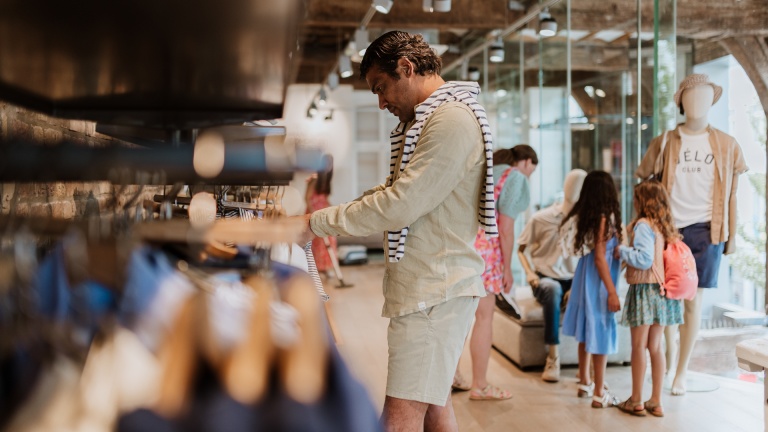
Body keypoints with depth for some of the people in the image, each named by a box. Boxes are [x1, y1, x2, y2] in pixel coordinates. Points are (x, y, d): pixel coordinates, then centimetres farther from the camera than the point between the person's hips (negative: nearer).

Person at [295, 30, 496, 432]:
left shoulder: (452, 119, -16)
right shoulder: (425, 121, 19)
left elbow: (398, 206, -21)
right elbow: (391, 193, 21)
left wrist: (318, 223, -12)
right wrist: (319, 220, 10)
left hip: (435, 289, -11)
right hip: (428, 288, 11)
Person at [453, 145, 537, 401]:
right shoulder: (516, 177, 0)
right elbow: (506, 227, -8)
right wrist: (507, 269, -3)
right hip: (482, 246, -8)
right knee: (484, 315, 2)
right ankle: (480, 386, 10)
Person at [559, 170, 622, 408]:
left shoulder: (583, 216, 3)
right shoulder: (604, 218, -17)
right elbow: (600, 258, -19)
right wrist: (612, 292, -18)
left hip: (585, 276, 8)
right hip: (598, 281, -8)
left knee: (587, 332, 18)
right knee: (601, 335, 0)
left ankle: (585, 382, 31)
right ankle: (599, 394, 7)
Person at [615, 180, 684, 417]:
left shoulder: (643, 224, -12)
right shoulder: (665, 226, 11)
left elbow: (644, 258, -22)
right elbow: (657, 256, 12)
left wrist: (622, 251, -8)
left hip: (644, 290, -7)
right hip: (661, 290, 7)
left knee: (638, 346, 1)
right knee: (655, 346, 12)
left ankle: (636, 401, 9)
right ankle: (656, 401, 17)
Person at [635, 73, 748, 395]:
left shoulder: (727, 145, 6)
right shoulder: (664, 143, 3)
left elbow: (732, 193, 8)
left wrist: (732, 235, 5)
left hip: (705, 231, 0)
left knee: (693, 301, 2)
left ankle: (682, 371, 15)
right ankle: (670, 351, 34)